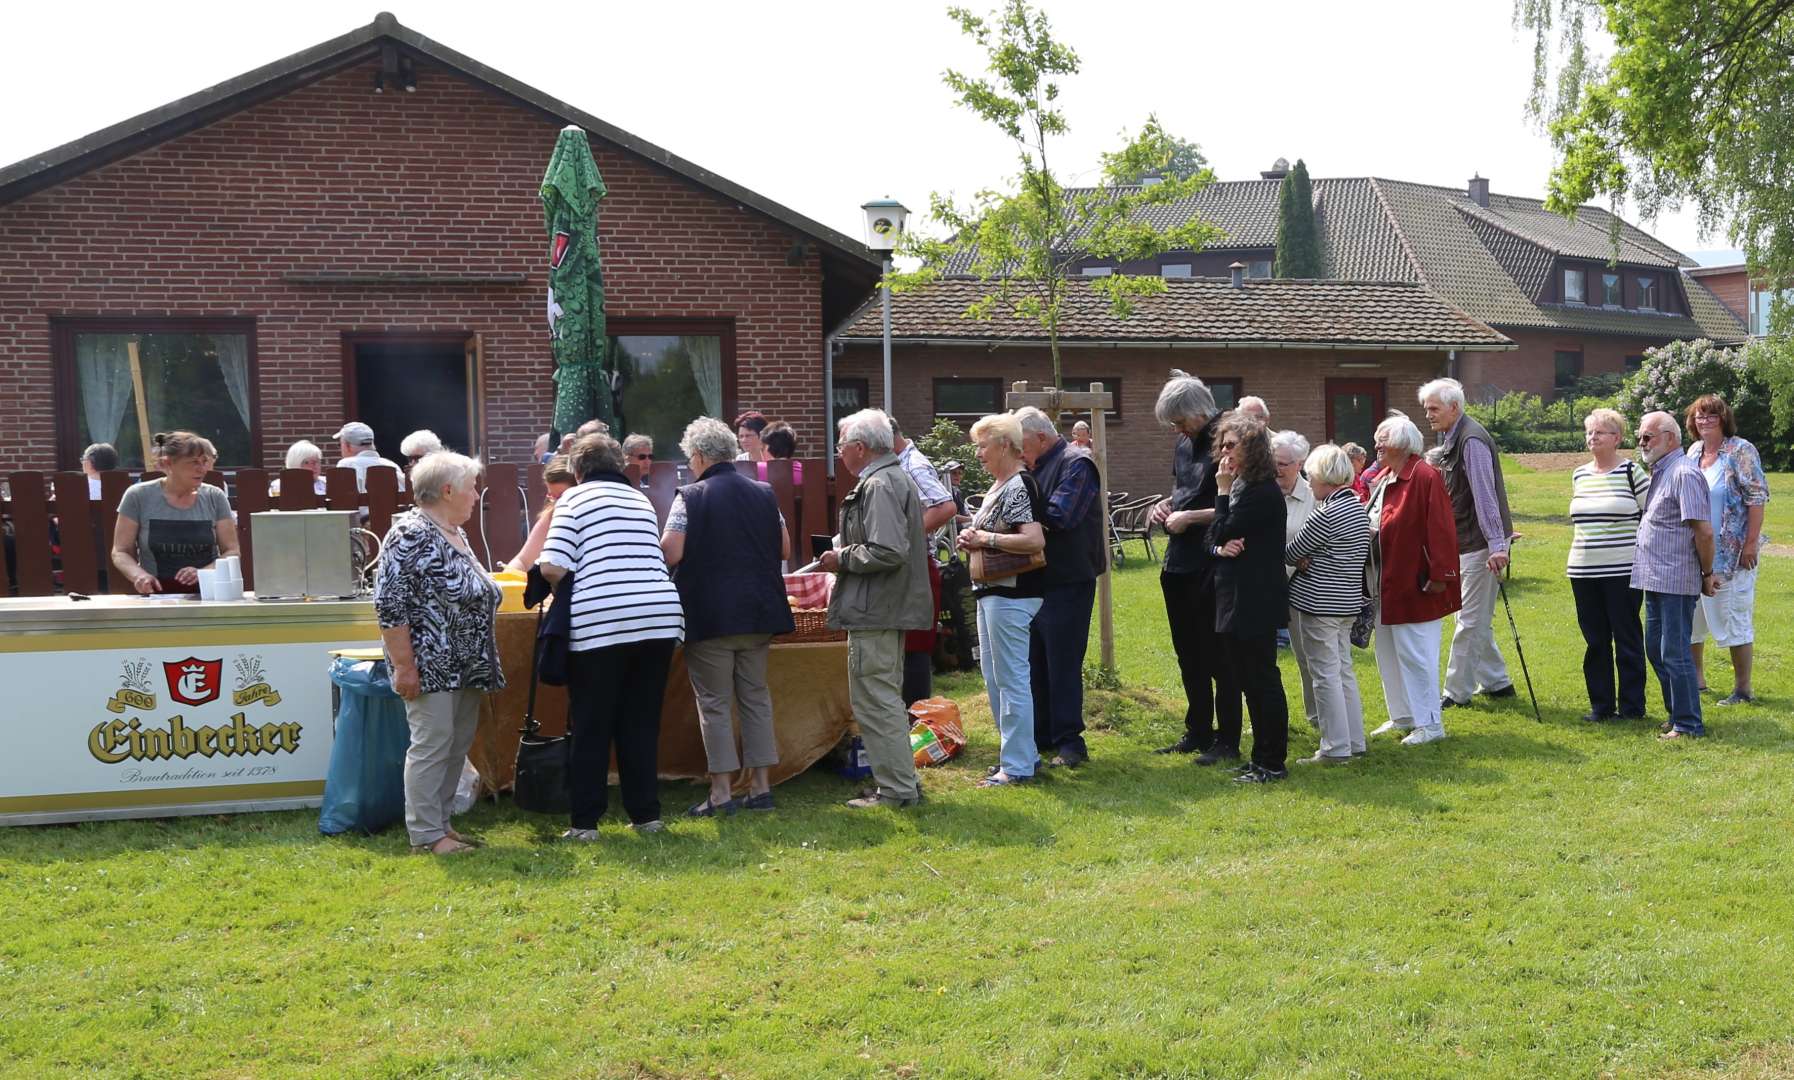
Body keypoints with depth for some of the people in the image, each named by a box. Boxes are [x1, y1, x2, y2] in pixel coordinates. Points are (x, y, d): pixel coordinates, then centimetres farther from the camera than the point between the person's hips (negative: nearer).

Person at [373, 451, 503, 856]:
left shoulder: (456, 534, 14)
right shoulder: (410, 535, -15)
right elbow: (389, 604, -18)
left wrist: (484, 664, 21)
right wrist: (404, 665, -21)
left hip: (466, 666, 9)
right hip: (431, 666, -9)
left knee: (458, 744, 12)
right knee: (432, 745, -5)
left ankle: (440, 820, 21)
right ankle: (427, 835, 1)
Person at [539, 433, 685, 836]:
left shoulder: (575, 498, 3)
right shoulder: (641, 499, 19)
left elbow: (553, 567, -7)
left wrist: (563, 589, 13)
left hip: (599, 623, -4)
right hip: (660, 617, 4)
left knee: (591, 728, 5)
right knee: (642, 724, 13)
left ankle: (584, 821, 8)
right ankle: (646, 813, 16)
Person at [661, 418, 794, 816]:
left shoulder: (690, 498, -9)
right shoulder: (765, 494, 6)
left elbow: (671, 554, -15)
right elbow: (785, 550, 9)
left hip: (709, 615, -5)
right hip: (759, 612, 5)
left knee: (714, 702, 2)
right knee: (756, 696, 13)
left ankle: (722, 791, 2)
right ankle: (760, 785, 14)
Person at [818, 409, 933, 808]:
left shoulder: (878, 486, -17)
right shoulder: (897, 478, 17)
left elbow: (888, 551, -26)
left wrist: (842, 559, -13)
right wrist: (845, 555, 15)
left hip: (874, 611, -11)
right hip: (893, 609, 11)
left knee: (875, 700, -5)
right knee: (886, 697, 18)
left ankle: (897, 788, -1)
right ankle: (900, 781, 25)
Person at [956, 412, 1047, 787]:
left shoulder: (1019, 486, -15)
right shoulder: (999, 485, 15)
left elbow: (1035, 540, -26)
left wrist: (985, 538, -20)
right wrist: (972, 539, 4)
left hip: (1012, 595, -11)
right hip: (991, 591, 11)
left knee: (1011, 679, -5)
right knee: (994, 676, 16)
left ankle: (1018, 765, 1)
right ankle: (1022, 752, 25)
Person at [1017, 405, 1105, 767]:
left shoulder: (1076, 463, -12)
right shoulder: (1037, 468, 15)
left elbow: (1058, 516, -24)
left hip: (1067, 584, -9)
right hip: (1036, 581, 9)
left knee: (1063, 664, -5)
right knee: (1035, 663, 13)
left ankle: (1069, 742, 3)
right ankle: (1040, 736, 23)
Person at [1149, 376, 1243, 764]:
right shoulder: (1183, 446, 12)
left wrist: (1190, 517, -16)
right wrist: (1166, 505, 7)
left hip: (1210, 567, -9)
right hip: (1179, 563, 9)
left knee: (1218, 657, 0)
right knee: (1188, 655, 16)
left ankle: (1227, 741, 9)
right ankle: (1198, 733, 27)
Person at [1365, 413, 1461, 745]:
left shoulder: (1425, 477, -17)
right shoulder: (1382, 478, 10)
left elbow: (1440, 530, -21)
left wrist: (1439, 575, -22)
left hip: (1415, 585, -9)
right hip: (1386, 585, 9)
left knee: (1414, 654, -3)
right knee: (1388, 653, 16)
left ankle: (1429, 724, 6)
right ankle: (1402, 717, 28)